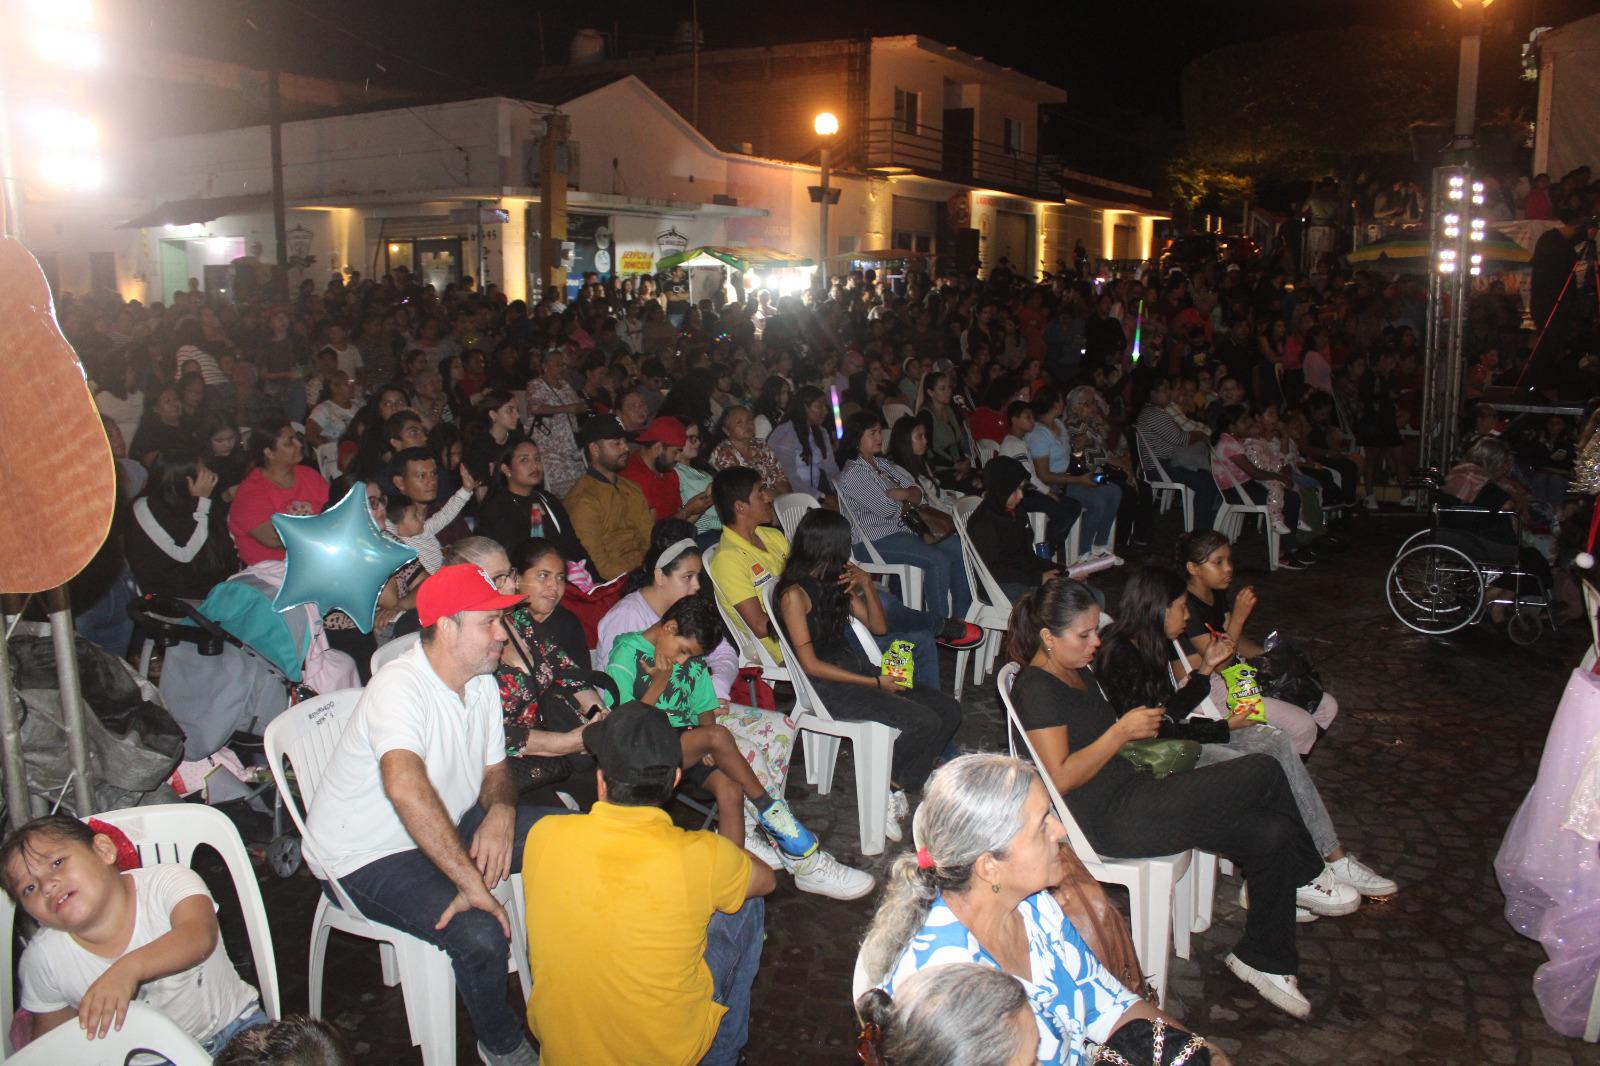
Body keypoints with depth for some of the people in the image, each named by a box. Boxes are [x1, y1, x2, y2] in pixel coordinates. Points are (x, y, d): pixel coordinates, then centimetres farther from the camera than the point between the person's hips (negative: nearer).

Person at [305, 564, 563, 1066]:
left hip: (446, 829, 9)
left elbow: (494, 769, 8)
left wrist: (501, 809, -17)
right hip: (369, 857, -8)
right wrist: (473, 883, -45)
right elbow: (405, 785, -44)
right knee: (480, 933, -29)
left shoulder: (482, 684, 0)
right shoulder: (400, 686, -28)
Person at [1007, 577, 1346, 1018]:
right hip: (1112, 823, -10)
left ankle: (1265, 959, 13)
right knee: (1262, 773, -14)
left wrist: (1138, 725, 10)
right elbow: (1062, 777, -20)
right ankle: (1305, 877, 10)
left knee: (1271, 834, -4)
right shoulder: (1035, 688, -14)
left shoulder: (1077, 671, 16)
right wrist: (1123, 730, -17)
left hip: (1130, 794, 10)